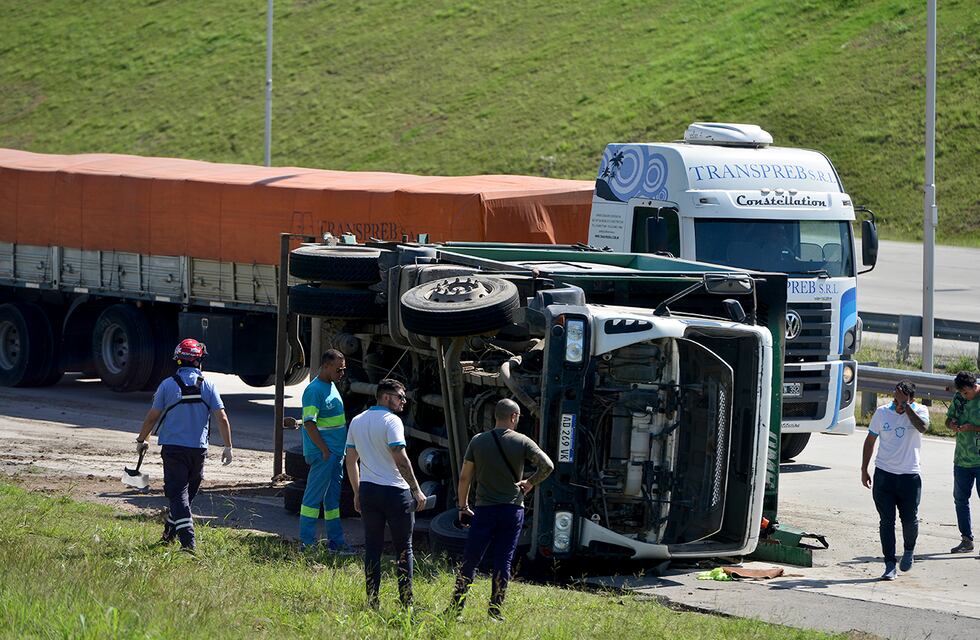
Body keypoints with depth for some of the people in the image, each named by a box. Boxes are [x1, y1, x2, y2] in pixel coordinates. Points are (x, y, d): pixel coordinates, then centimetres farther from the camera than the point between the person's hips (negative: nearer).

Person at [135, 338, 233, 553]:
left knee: (178, 495, -3)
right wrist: (228, 447, 4)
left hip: (173, 448, -2)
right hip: (198, 449, 2)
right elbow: (222, 418, -4)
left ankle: (187, 542, -16)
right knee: (187, 493, 19)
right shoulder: (208, 386, -1)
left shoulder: (168, 385, -5)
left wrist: (141, 440, 14)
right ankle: (169, 534, 31)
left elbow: (152, 417, 0)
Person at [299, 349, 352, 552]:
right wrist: (325, 450, -21)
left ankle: (335, 541, 18)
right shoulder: (315, 390, -16)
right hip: (324, 454, -10)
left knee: (333, 497, 13)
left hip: (336, 452, 10)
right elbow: (309, 423, -21)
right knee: (314, 496, -5)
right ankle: (306, 542, -2)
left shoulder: (331, 386, 14)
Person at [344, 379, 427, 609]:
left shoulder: (357, 421, 10)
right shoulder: (391, 421, -12)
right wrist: (416, 490, -14)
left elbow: (350, 460, 14)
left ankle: (372, 601, 7)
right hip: (395, 491, -6)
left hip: (368, 490, 6)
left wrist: (357, 493, 21)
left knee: (372, 547, 9)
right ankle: (406, 602, 2)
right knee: (403, 548, 3)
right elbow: (400, 459, -19)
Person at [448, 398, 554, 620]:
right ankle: (495, 612, 3)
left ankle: (456, 608, 4)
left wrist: (463, 506, 13)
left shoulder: (478, 441, 1)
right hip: (512, 510, -1)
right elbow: (547, 466, -12)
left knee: (470, 561, 6)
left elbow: (465, 477, 3)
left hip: (484, 510, 1)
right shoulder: (522, 442, -3)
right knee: (503, 563, 4)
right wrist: (530, 483, 4)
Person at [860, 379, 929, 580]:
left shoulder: (919, 411, -2)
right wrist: (864, 470, 10)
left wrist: (905, 406, -21)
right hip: (884, 474, 1)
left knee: (910, 519, 2)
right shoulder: (882, 412, 2)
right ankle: (890, 565, 3)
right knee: (886, 520, -2)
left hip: (909, 476, -1)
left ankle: (909, 551, 32)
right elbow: (870, 440, 11)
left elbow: (922, 427, -25)